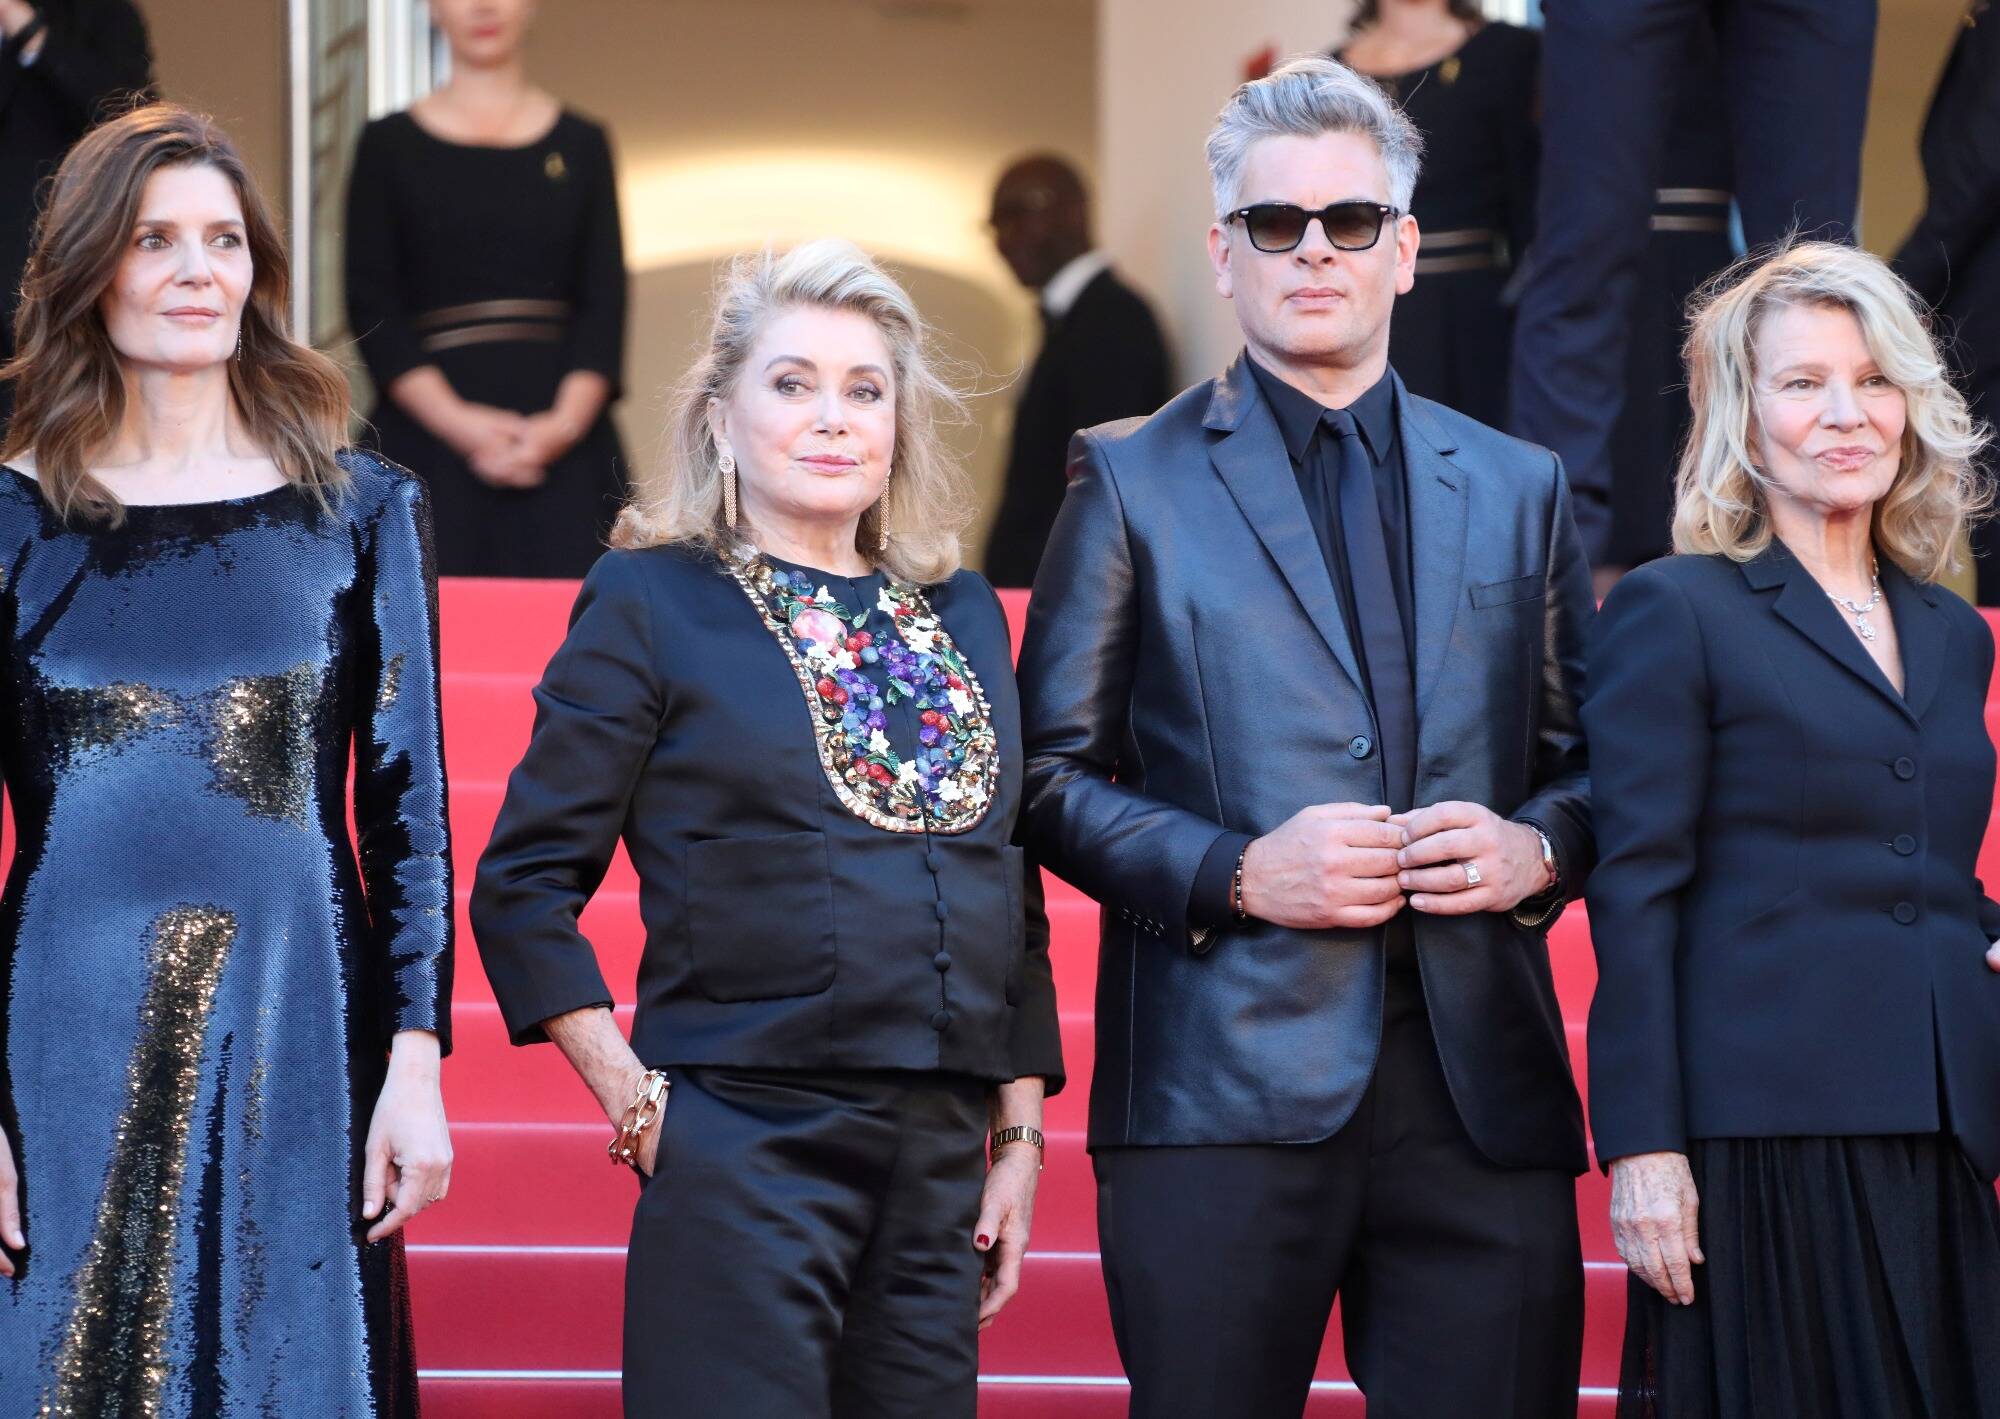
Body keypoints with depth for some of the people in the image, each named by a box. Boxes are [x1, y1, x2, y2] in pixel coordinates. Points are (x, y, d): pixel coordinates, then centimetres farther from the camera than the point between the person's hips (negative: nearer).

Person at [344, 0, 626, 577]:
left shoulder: (581, 145, 12)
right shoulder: (390, 146, 8)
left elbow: (605, 301, 5)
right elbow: (370, 307, 0)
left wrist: (567, 421, -13)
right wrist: (456, 421, -14)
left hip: (563, 437, 1)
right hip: (430, 436, -1)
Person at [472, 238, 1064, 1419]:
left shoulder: (965, 613, 14)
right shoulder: (654, 602, 1)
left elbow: (1015, 891, 16)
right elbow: (526, 888, -1)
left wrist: (1021, 1134, 10)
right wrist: (631, 1096, -8)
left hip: (939, 1165, 5)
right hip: (742, 1151, -5)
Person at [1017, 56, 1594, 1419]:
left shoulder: (1517, 488, 17)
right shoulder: (1133, 480, 8)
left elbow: (1593, 758, 18)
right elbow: (1053, 778, 4)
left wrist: (1536, 847, -5)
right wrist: (1235, 873, -11)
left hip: (1483, 1087, 3)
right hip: (1223, 1086, -2)